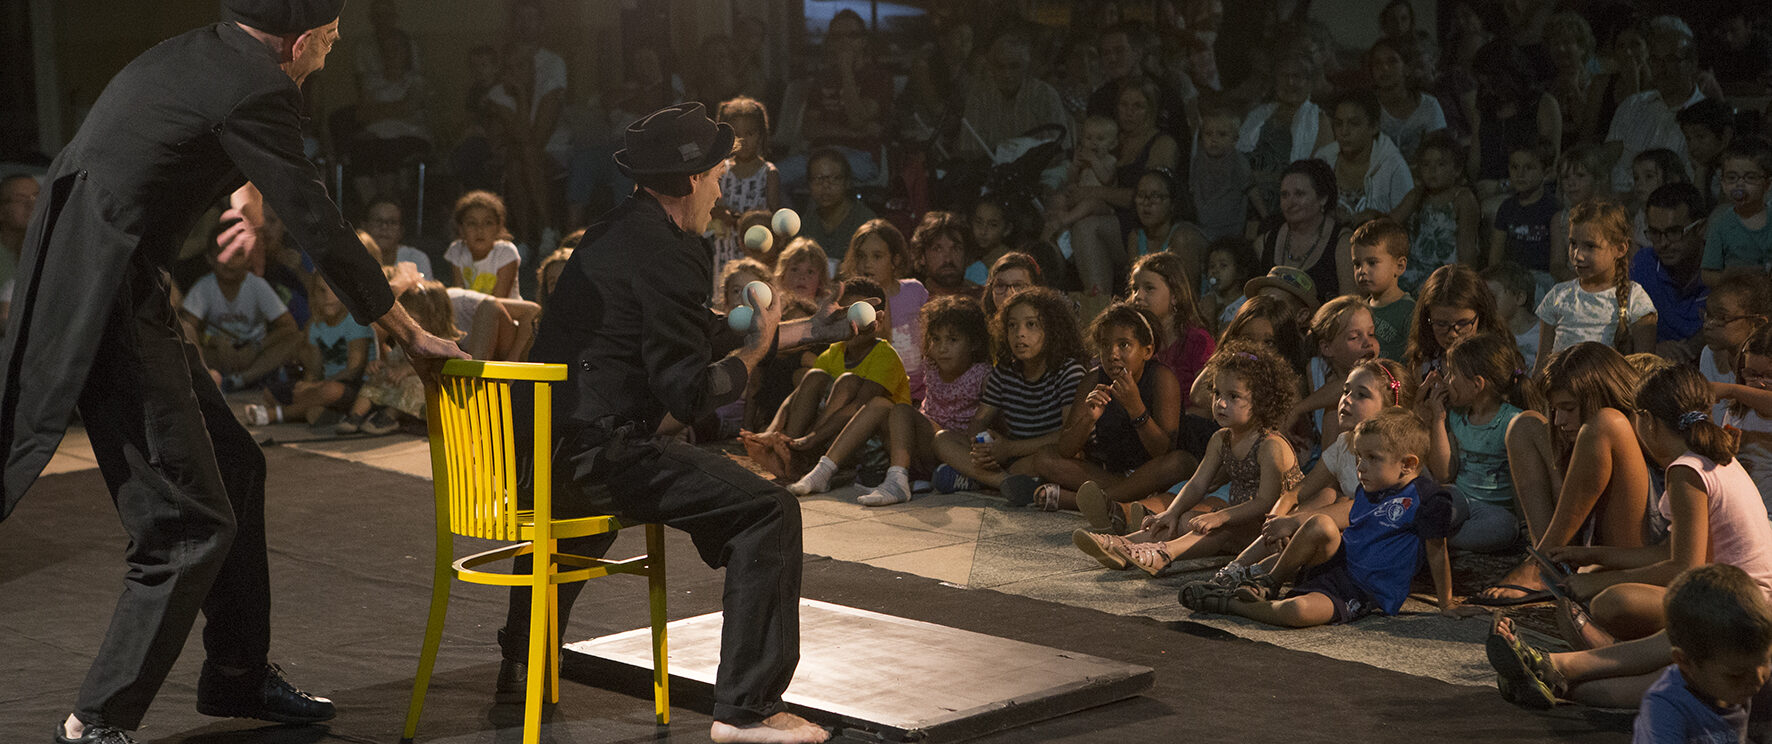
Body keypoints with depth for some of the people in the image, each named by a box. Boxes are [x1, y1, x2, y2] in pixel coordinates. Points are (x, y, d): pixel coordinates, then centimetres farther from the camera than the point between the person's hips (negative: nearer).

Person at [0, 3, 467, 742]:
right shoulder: (255, 91, -16)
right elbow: (317, 225, -11)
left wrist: (247, 195, 41)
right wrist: (409, 333, -2)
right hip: (105, 304, -10)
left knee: (233, 465, 18)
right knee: (190, 521, -8)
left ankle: (237, 674, 31)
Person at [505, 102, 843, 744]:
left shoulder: (615, 232, 16)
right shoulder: (666, 256, -15)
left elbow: (697, 338, 26)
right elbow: (688, 393, -18)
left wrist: (799, 332, 28)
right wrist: (753, 352, -1)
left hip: (541, 440, 10)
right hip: (601, 448, -10)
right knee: (770, 511, -12)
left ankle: (522, 666, 53)